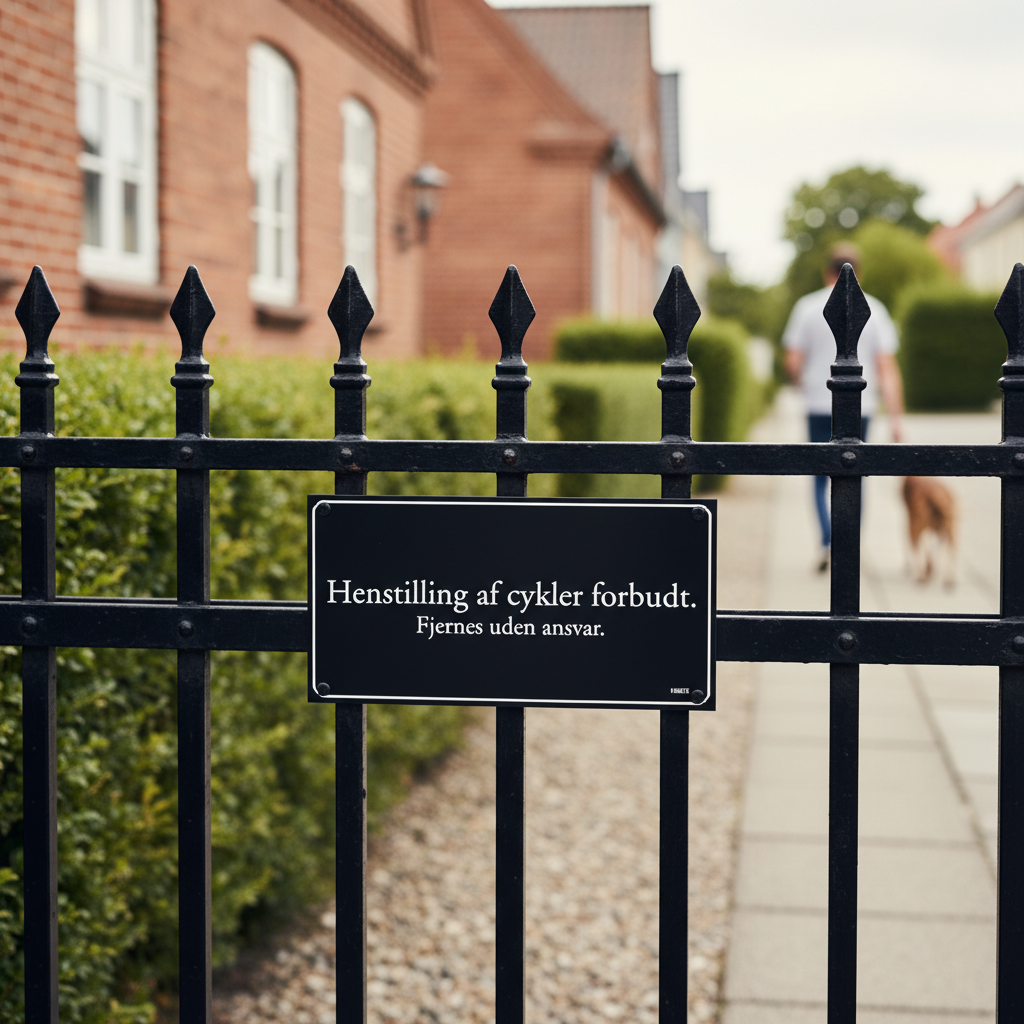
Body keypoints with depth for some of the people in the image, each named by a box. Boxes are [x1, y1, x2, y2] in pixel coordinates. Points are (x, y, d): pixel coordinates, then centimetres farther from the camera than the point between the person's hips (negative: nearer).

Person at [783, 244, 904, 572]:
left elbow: (793, 363, -4)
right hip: (860, 408, 1)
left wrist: (802, 384, 19)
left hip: (820, 407, -1)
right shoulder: (874, 310, 1)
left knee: (821, 480, 9)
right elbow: (887, 368, -5)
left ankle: (828, 540, -11)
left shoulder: (808, 307, -2)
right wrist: (896, 417, -4)